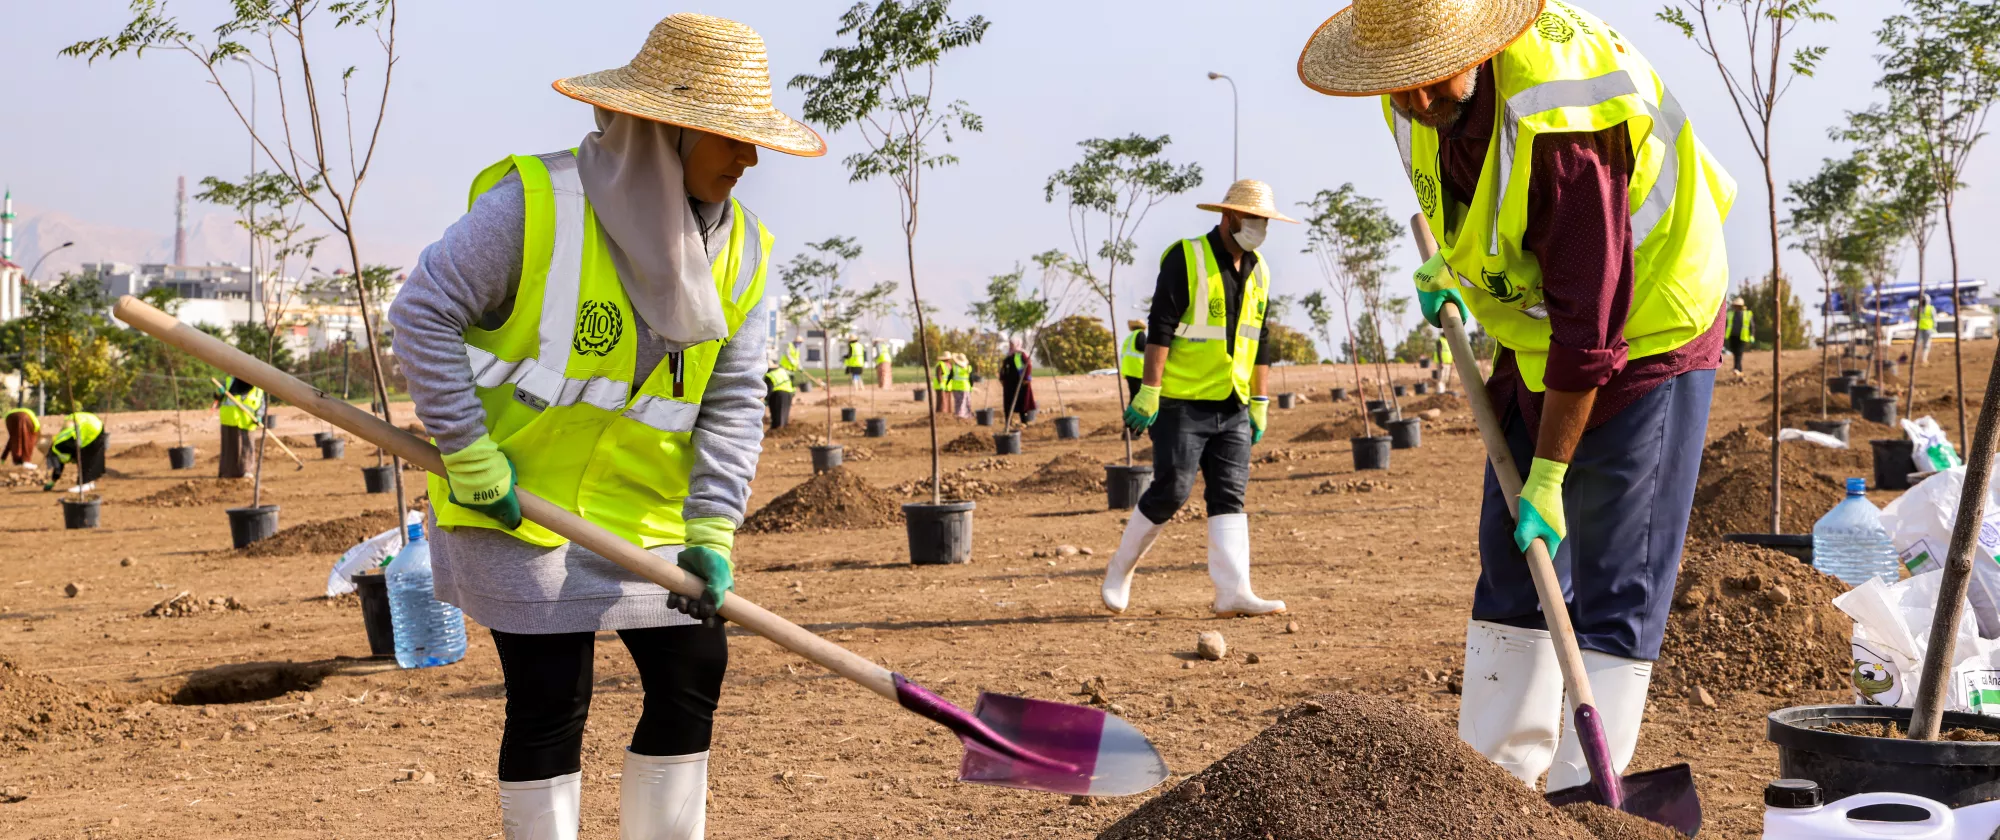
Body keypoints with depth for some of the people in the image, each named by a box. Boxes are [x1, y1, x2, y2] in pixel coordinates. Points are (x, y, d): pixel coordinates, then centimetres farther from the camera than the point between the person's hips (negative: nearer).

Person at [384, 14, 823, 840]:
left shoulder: (742, 251, 0)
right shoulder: (536, 203, -17)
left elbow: (733, 401, 0)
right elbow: (422, 313, -14)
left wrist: (712, 530, -11)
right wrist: (468, 456, -17)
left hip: (644, 507, 6)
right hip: (519, 496, -6)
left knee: (692, 674, 6)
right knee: (550, 701, -4)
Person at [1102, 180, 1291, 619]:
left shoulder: (1259, 271, 13)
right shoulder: (1186, 259, -9)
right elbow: (1160, 328, -13)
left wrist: (1259, 403, 14)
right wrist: (1148, 391, -19)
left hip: (1232, 406, 6)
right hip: (1182, 402, -6)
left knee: (1229, 496, -2)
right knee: (1171, 490, -7)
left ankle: (1233, 592, -6)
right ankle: (1121, 567, 13)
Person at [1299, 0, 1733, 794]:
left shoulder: (1559, 118, -34)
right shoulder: (1417, 95, -11)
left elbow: (1591, 321, -31)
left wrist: (1549, 475, -26)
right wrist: (1451, 258, 16)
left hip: (1645, 335, -8)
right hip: (1536, 336, 8)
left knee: (1615, 586, -7)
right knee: (1511, 559, 10)